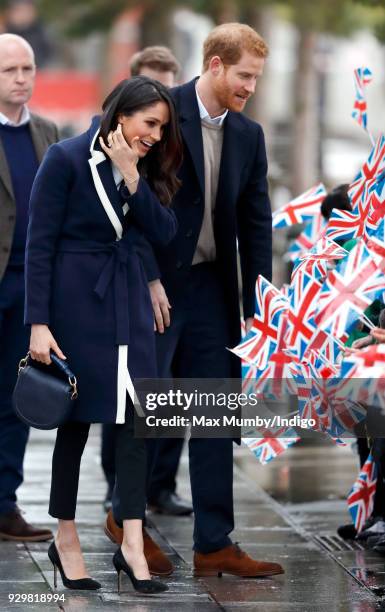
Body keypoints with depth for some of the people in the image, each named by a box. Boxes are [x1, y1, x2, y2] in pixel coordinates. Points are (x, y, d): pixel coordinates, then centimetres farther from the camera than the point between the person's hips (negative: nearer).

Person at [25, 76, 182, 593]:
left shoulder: (143, 167, 6)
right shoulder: (67, 159, -12)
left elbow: (164, 232, -5)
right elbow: (40, 243, -13)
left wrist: (133, 178, -16)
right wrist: (38, 323, -17)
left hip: (128, 298, 5)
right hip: (76, 299, -5)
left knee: (134, 414, -3)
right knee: (77, 417, 3)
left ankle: (132, 543, -4)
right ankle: (66, 540, 16)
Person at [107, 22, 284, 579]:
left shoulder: (248, 135, 7)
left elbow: (256, 221, 9)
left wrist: (258, 305, 4)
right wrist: (149, 279, -18)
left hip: (211, 287, 5)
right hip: (154, 283, -5)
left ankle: (214, 544, 5)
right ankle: (125, 516, 21)